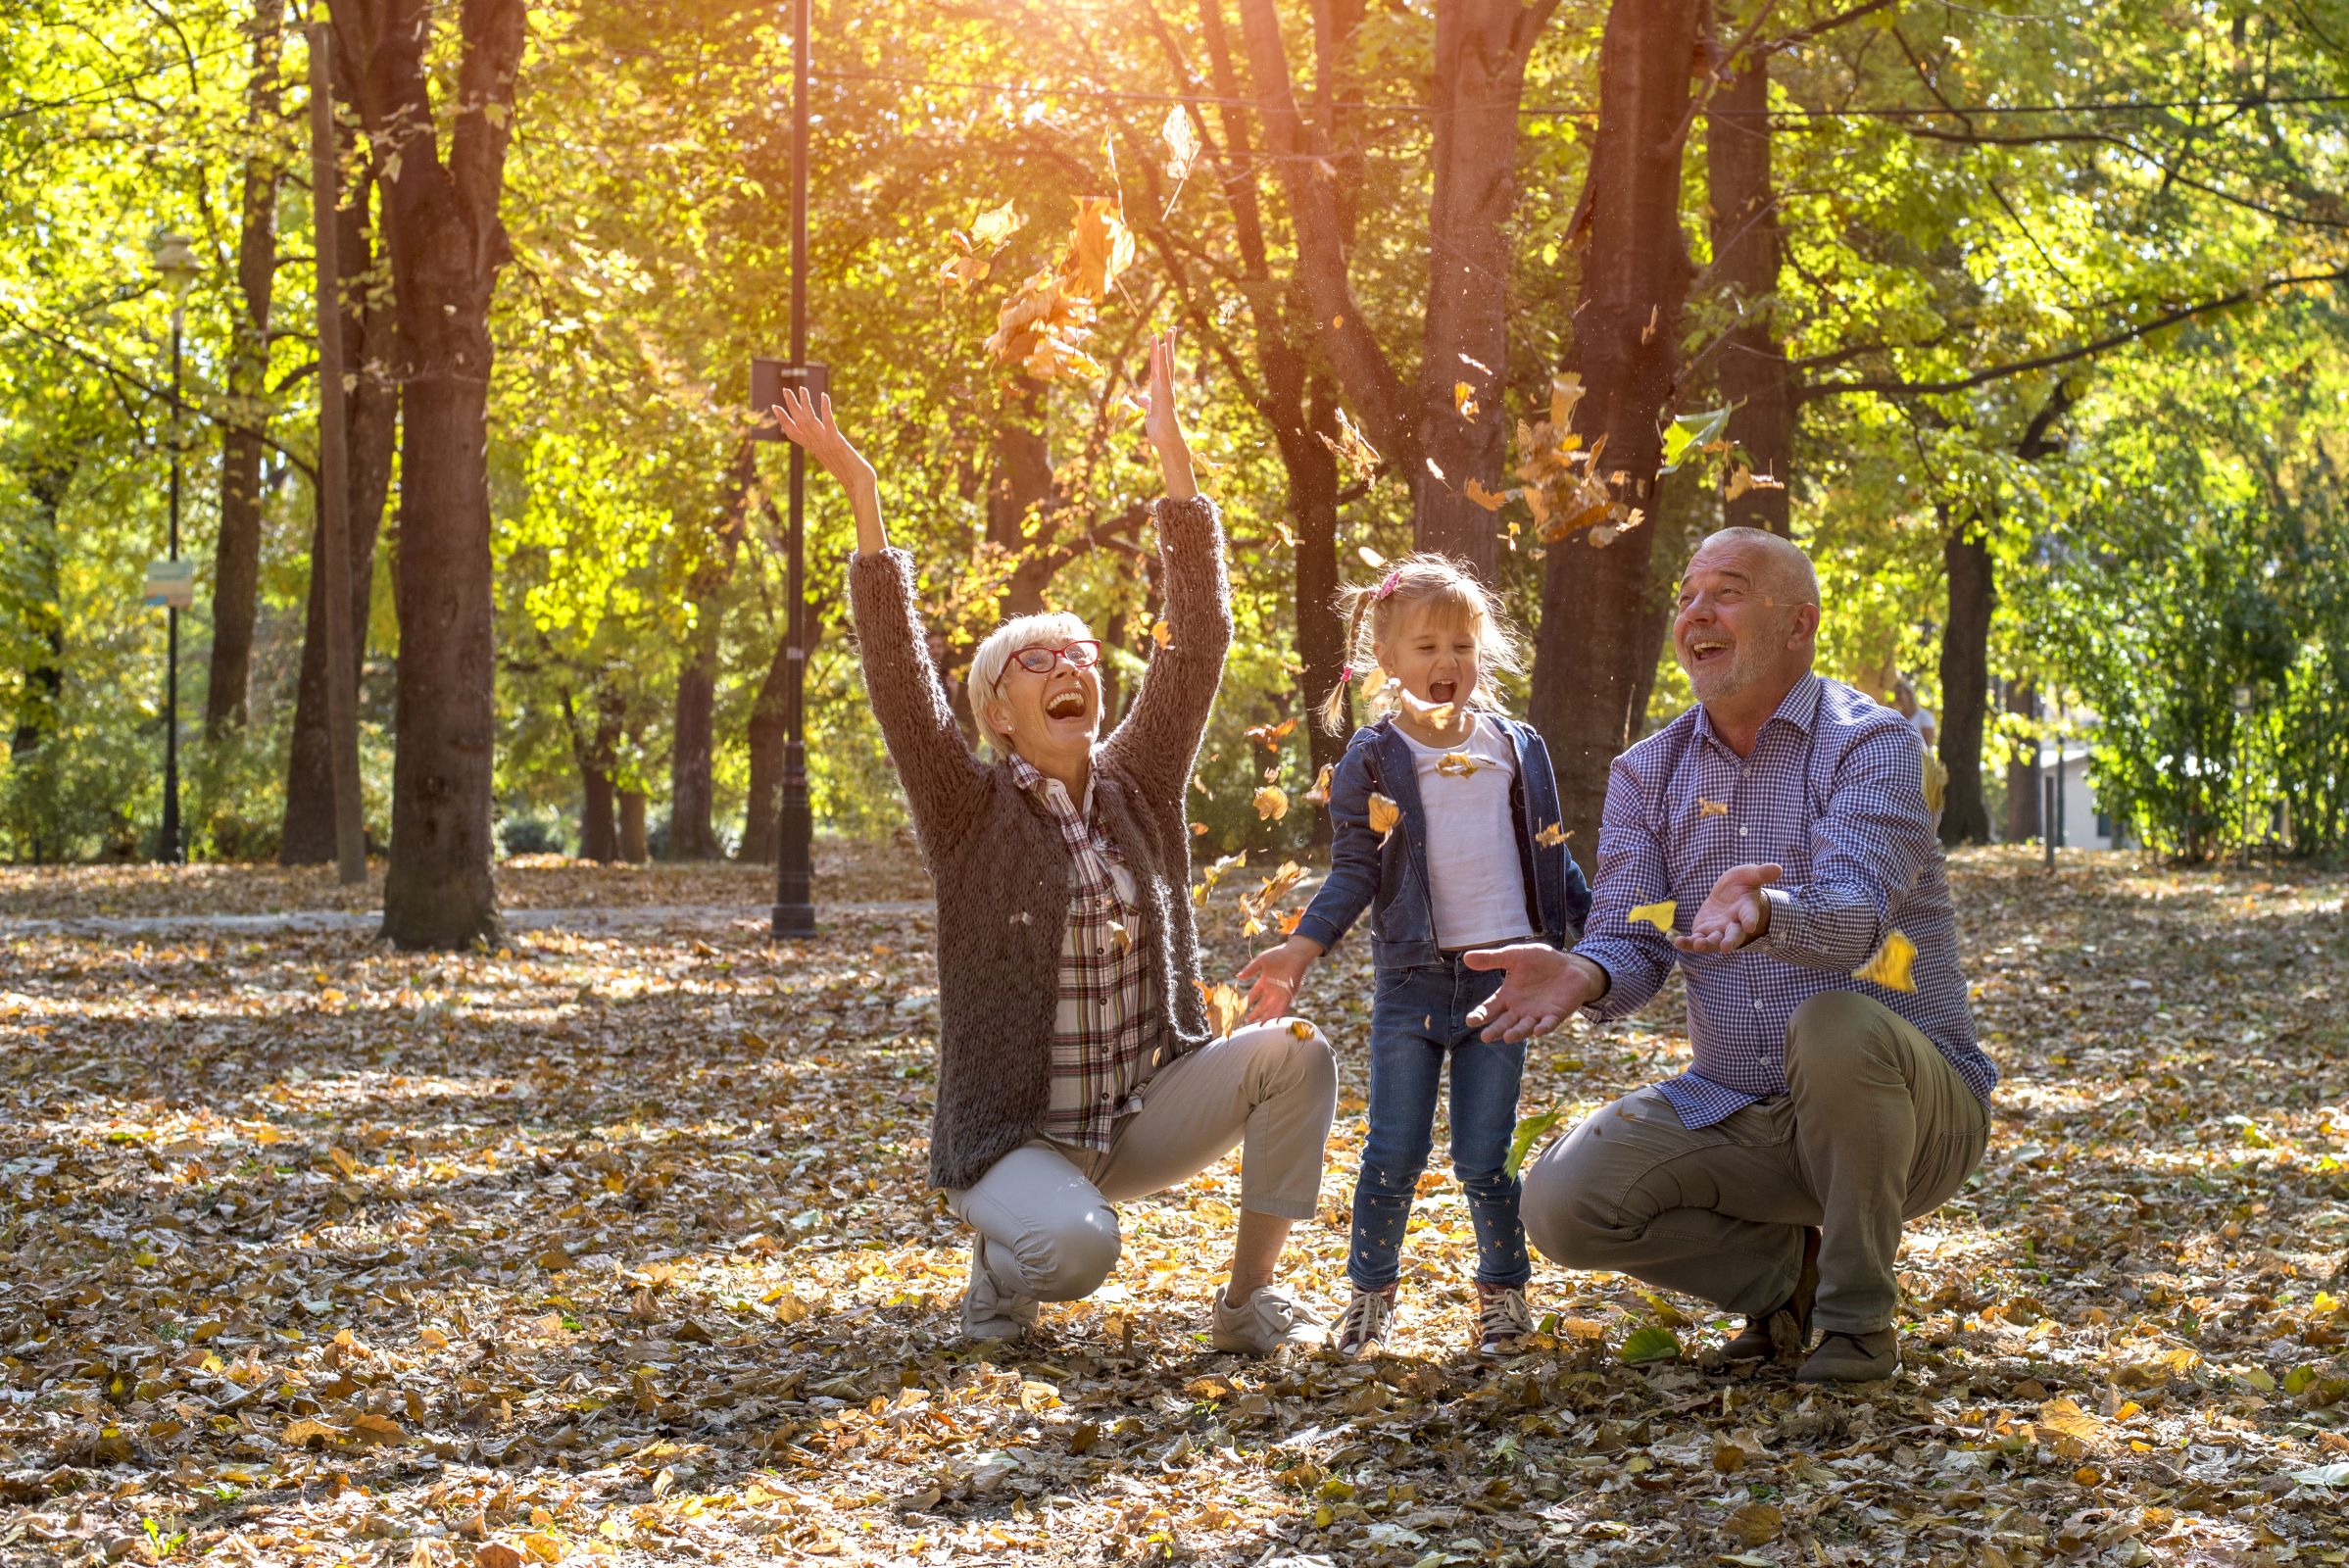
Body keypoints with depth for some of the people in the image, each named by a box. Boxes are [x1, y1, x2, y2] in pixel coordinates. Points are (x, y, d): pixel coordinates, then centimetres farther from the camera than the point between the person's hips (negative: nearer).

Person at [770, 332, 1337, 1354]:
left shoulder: (1137, 789, 3)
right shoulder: (970, 810, -7)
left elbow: (1197, 642, -3)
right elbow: (897, 670, -19)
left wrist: (1171, 447, -8)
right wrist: (860, 492, -26)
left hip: (1141, 1122, 5)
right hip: (1013, 1139, -4)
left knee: (1293, 1051, -19)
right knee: (1077, 1245, -35)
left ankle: (1248, 1299, -6)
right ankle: (1003, 1251, 3)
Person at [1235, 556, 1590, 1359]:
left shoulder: (1518, 748, 9)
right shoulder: (1373, 759, 1)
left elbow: (1551, 860, 16)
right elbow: (1354, 871, -2)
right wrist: (1301, 950, -14)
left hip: (1503, 976, 1)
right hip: (1413, 982, -1)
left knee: (1483, 1157, 3)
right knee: (1394, 1154, 0)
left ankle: (1504, 1293, 19)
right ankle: (1369, 1295, 15)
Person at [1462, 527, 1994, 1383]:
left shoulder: (1871, 745, -10)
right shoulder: (1647, 773, 7)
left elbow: (1852, 919, -28)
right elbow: (1631, 942, -4)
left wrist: (1765, 915, -52)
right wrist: (1583, 976, -29)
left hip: (1908, 1107, -4)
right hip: (1733, 1112, 4)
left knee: (1836, 1025, -39)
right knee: (1561, 1200, -19)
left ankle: (1858, 1313, -15)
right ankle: (1787, 1266, 7)